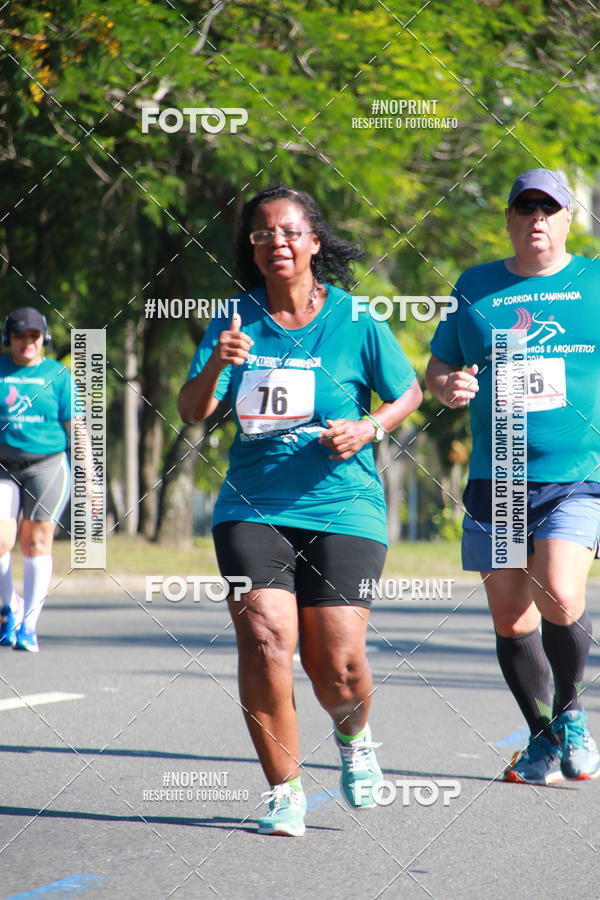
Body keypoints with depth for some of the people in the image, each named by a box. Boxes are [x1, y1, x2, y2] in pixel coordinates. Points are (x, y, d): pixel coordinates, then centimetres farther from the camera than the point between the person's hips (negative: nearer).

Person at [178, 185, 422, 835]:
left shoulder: (354, 320, -2)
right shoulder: (237, 318, 5)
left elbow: (408, 392, 10)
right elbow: (191, 412, 1)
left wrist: (369, 427, -9)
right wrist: (216, 366, -19)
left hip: (342, 507, -2)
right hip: (251, 506, 2)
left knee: (336, 664, -8)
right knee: (264, 637, -18)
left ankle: (353, 737, 30)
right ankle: (283, 790, -3)